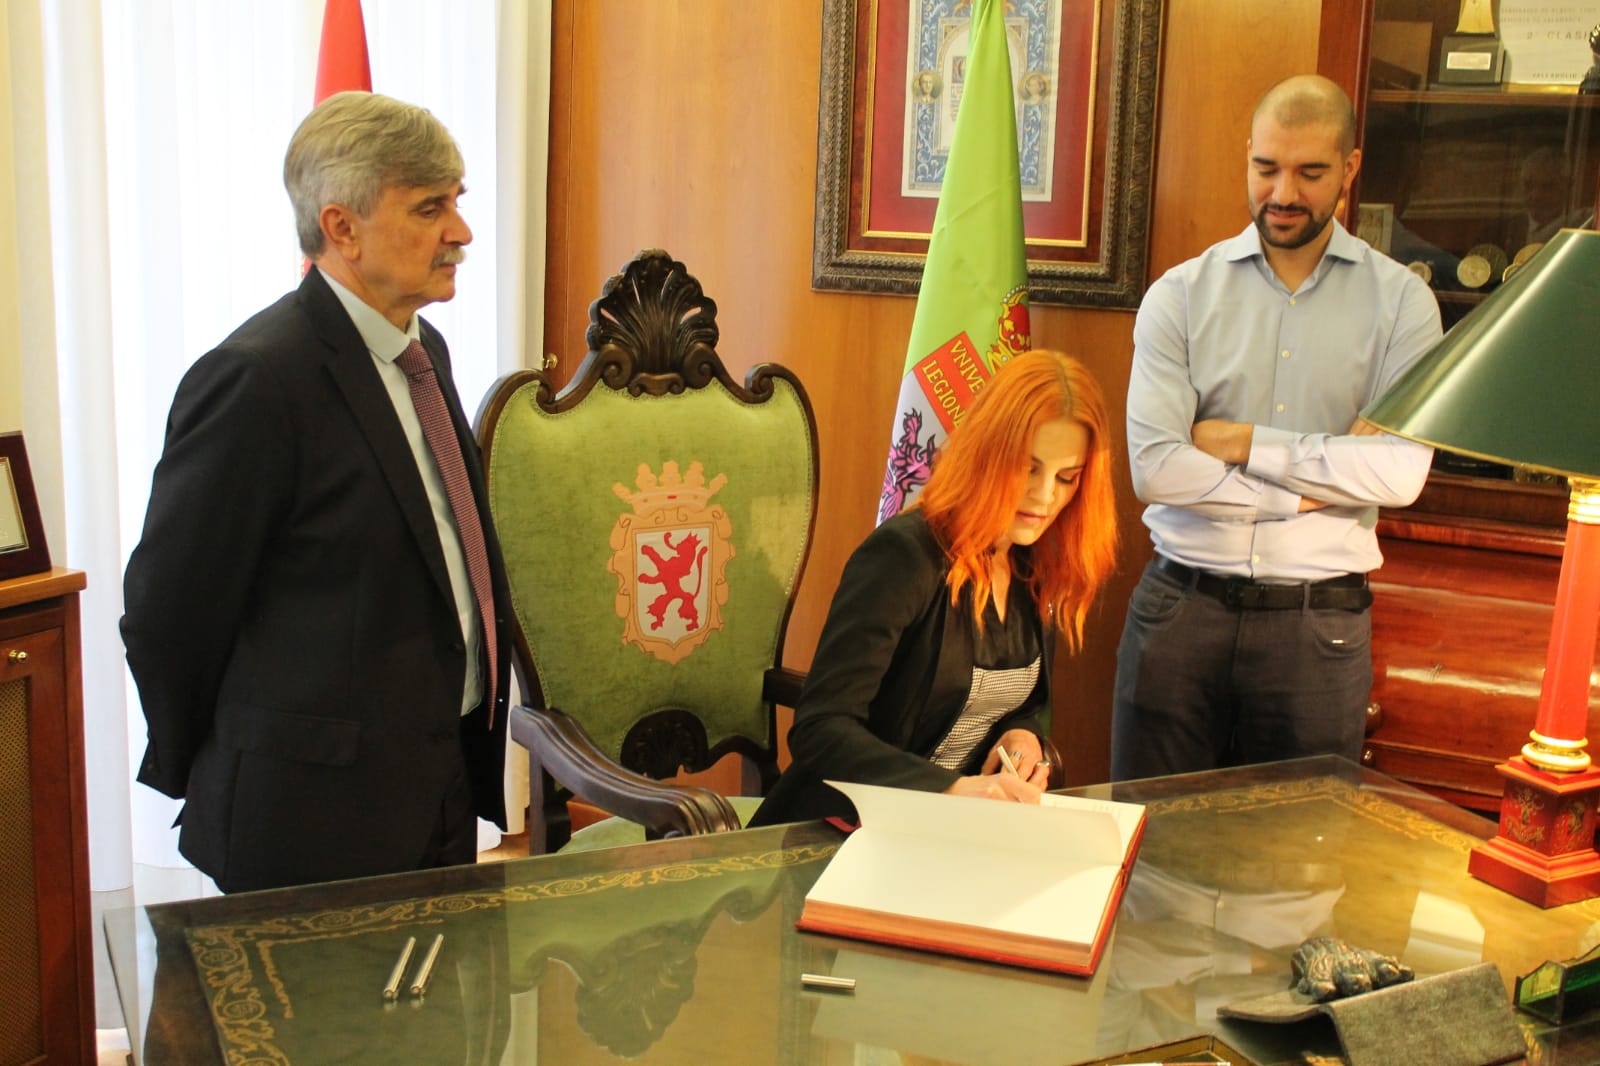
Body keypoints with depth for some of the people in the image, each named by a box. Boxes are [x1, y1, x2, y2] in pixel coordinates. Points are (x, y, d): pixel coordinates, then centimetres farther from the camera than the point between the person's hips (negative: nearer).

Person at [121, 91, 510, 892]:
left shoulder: (421, 349, 9)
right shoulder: (255, 377, -19)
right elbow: (168, 609, -13)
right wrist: (204, 783, -1)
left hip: (446, 787, 8)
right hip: (318, 815, -8)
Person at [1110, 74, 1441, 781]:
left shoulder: (1401, 303, 3)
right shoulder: (1180, 295, 1)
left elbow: (1403, 471, -11)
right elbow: (1154, 468, -10)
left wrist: (1243, 442, -10)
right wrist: (1308, 493, -9)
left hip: (1319, 622, 0)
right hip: (1180, 606, 0)